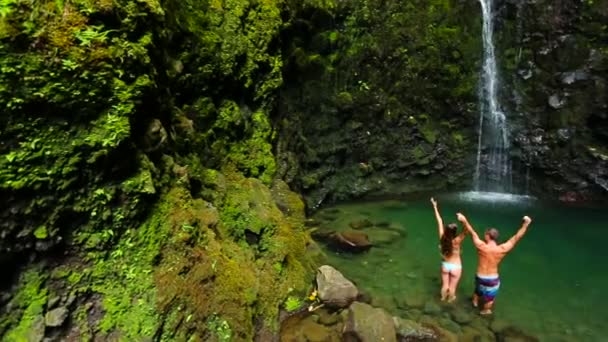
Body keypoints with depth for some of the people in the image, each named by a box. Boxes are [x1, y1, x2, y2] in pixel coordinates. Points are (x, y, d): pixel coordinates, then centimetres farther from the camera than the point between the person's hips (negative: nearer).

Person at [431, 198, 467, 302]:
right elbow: (467, 231, -44)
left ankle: (443, 297, 47)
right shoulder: (457, 241, -31)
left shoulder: (442, 238, -21)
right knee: (452, 286, 22)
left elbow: (439, 221, -17)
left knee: (445, 285, 24)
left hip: (445, 265, 3)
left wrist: (435, 206, -9)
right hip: (456, 267, -3)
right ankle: (450, 299, 46)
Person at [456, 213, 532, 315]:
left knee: (478, 289, 32)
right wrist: (526, 224, -9)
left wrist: (464, 220, -4)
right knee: (489, 297, 24)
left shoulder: (481, 247, -23)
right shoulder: (502, 249, -22)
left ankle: (475, 302, 58)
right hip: (493, 279, -1)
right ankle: (485, 311, 48)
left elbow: (473, 233, -14)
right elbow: (516, 237, -15)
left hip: (480, 277, 1)